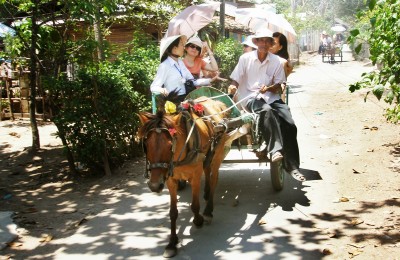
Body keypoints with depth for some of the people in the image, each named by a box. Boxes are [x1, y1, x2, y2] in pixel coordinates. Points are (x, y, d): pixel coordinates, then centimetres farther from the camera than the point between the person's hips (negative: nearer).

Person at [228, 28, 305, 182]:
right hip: (250, 98, -3)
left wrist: (268, 88, -13)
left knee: (290, 125, -17)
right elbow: (235, 81, 4)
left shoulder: (276, 61, 8)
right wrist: (232, 88, -19)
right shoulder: (245, 58, 4)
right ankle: (275, 149, -45)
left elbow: (278, 86, 8)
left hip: (271, 97, 3)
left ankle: (292, 166, -11)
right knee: (267, 111, -38)